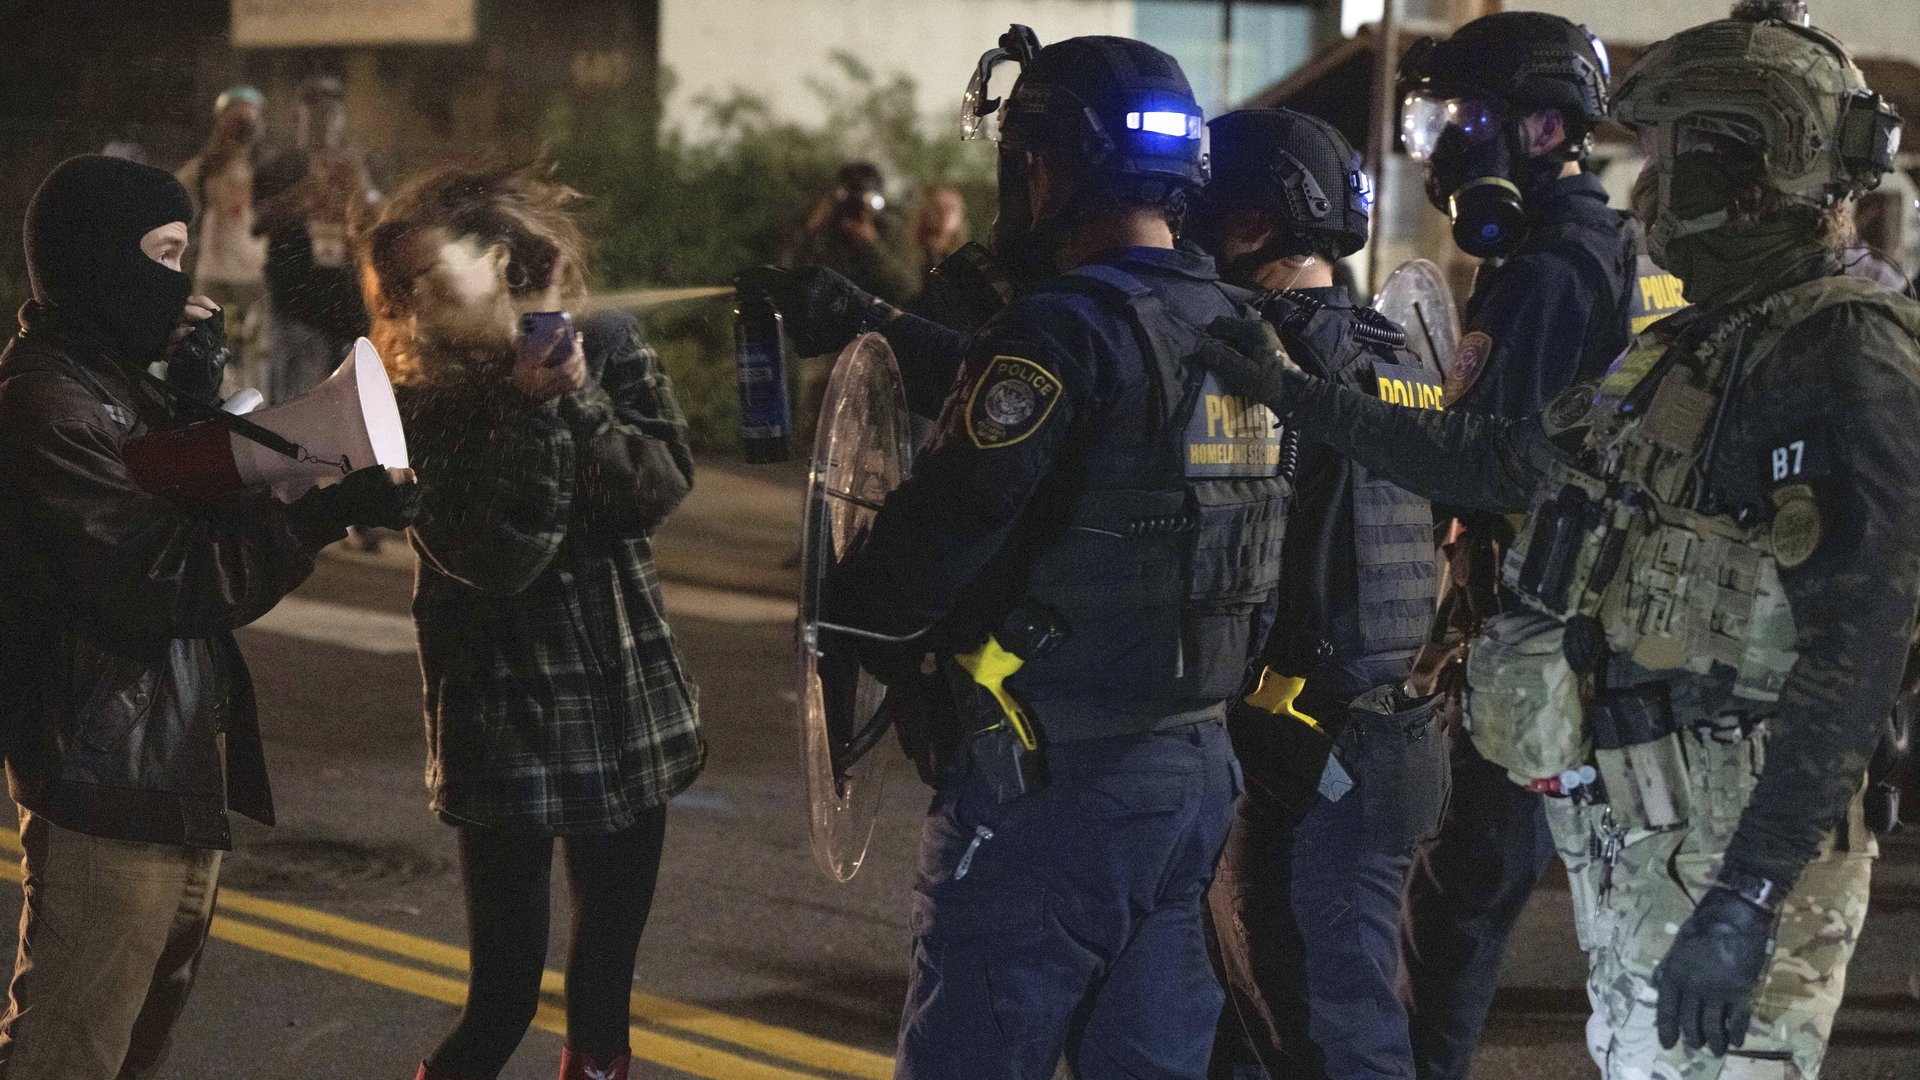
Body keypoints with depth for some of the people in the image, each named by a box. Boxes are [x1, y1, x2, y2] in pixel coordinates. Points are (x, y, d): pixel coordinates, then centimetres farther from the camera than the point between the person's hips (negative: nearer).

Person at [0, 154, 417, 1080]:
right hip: (108, 786, -11)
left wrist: (200, 398, 2)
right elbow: (162, 580, -23)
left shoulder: (110, 381, 14)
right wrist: (327, 514, -24)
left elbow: (190, 526, 14)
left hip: (177, 769, 11)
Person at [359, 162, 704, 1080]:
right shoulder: (422, 403, -11)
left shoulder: (610, 347, -3)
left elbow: (663, 486, -9)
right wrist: (532, 411, -26)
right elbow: (495, 556, -20)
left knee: (606, 975, 13)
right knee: (504, 995, -5)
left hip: (628, 704, 4)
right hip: (504, 720, -4)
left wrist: (581, 399, -21)